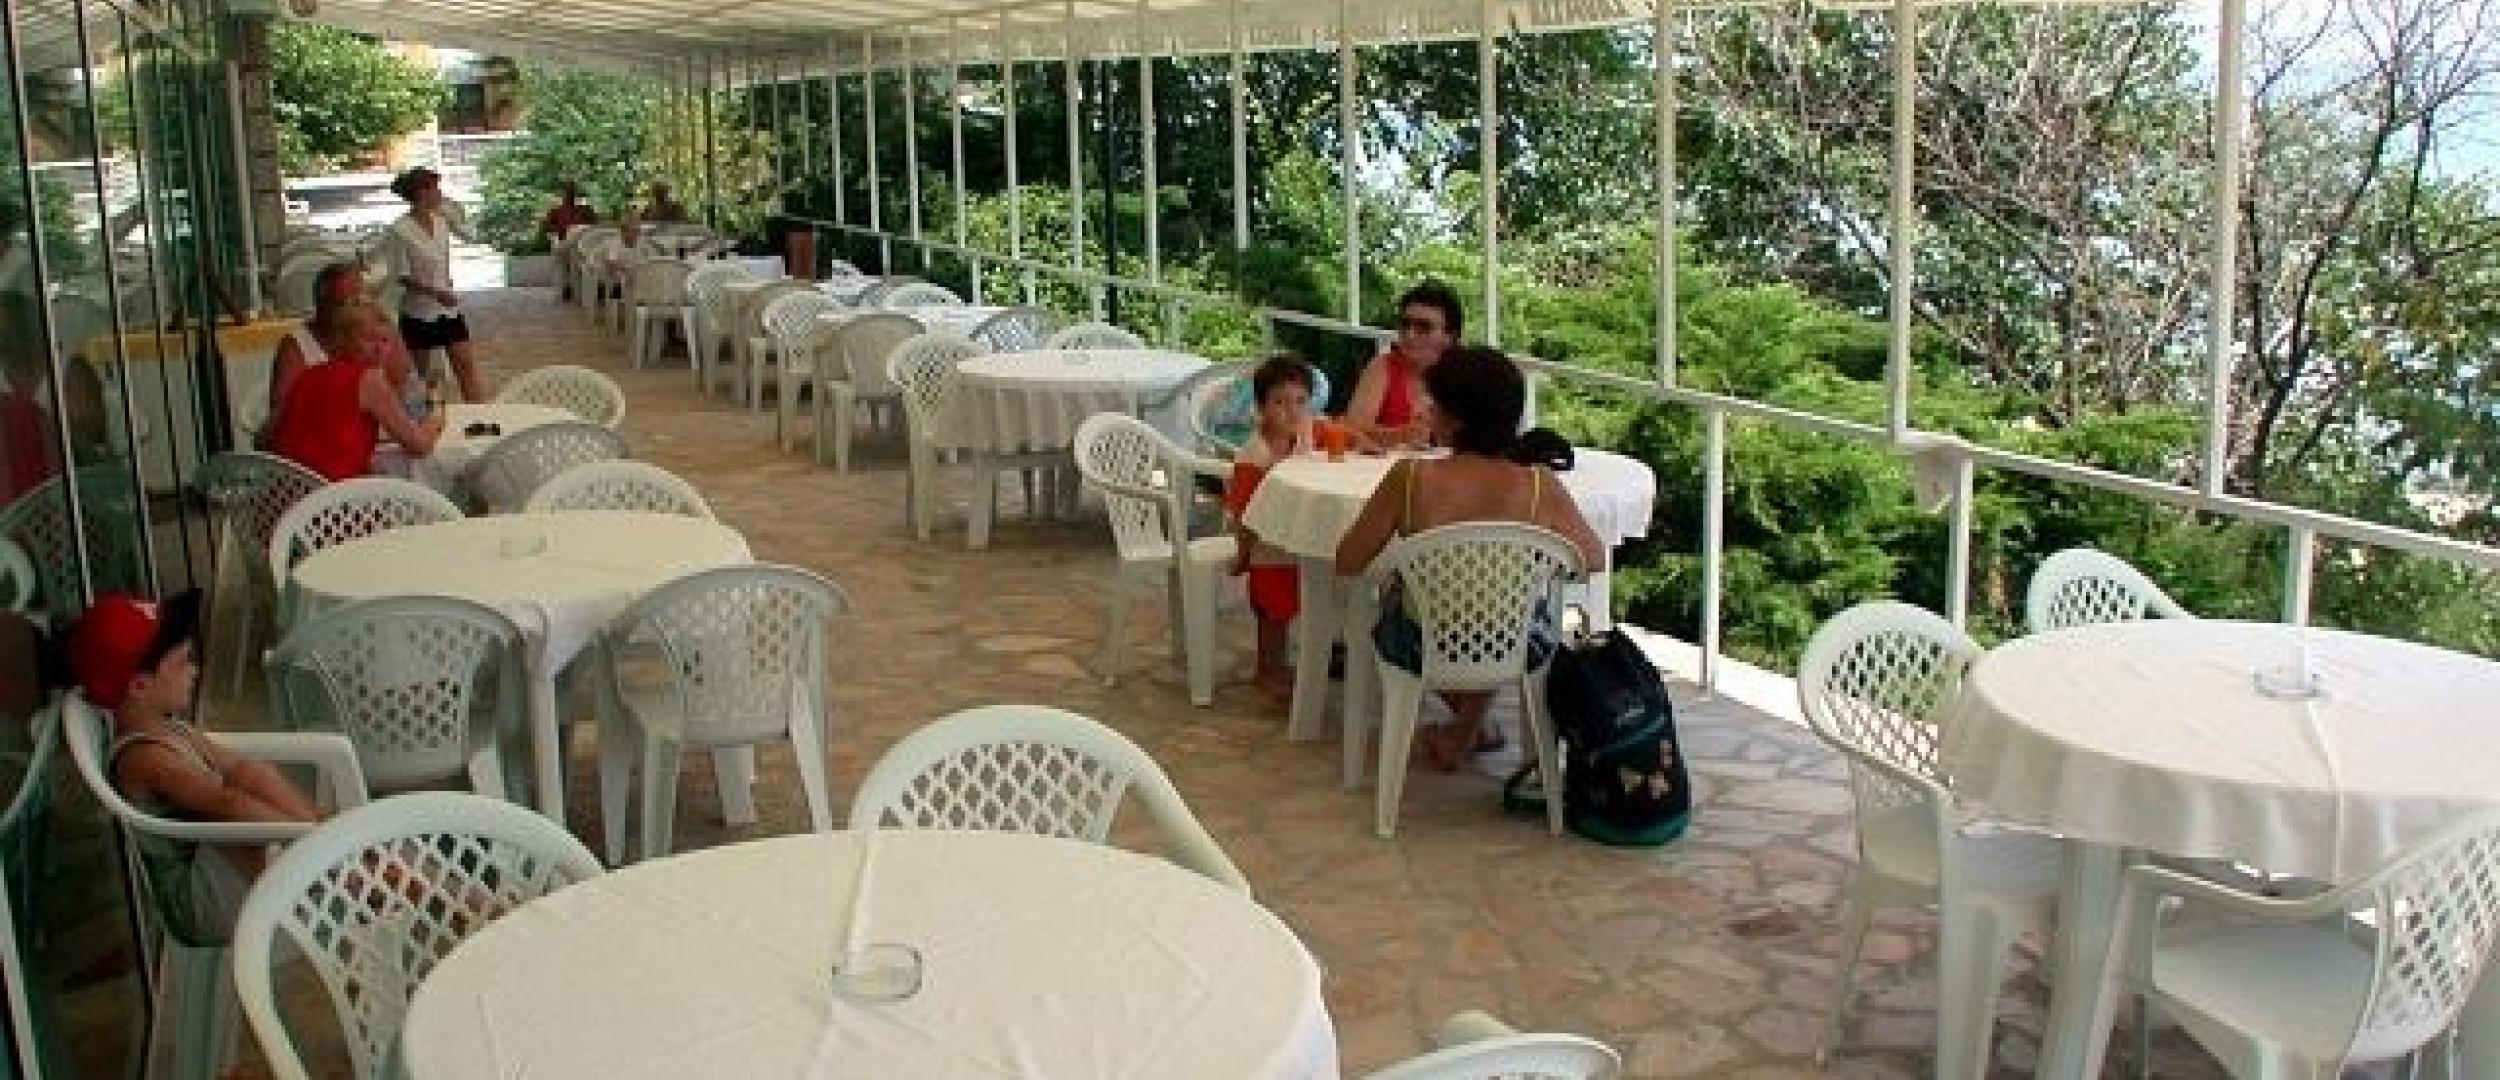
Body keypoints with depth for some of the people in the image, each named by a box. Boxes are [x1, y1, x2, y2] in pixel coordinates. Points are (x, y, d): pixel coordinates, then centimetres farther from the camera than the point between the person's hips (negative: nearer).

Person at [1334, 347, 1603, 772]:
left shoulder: (1410, 478, -25)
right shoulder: (1540, 486, -20)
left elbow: (1347, 563, -14)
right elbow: (1594, 557, -4)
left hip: (1421, 650, -1)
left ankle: (1469, 725, 47)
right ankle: (1464, 735, 45)